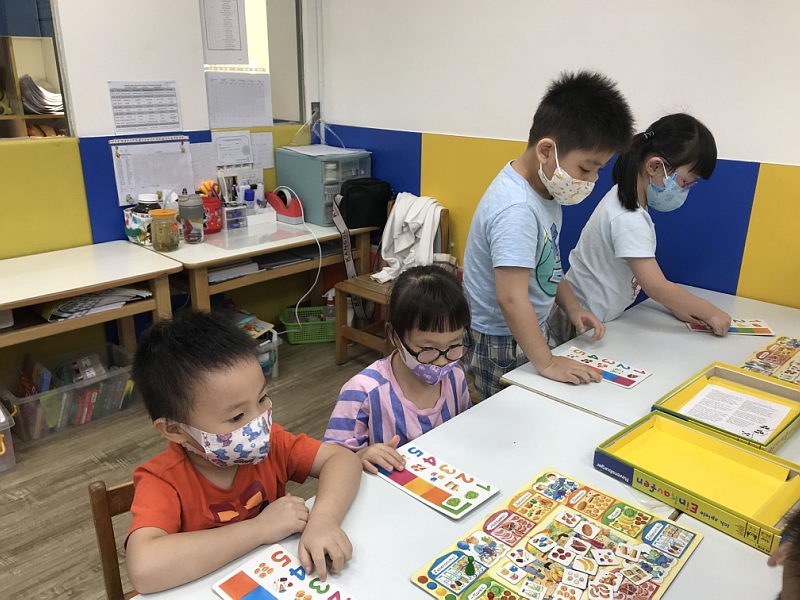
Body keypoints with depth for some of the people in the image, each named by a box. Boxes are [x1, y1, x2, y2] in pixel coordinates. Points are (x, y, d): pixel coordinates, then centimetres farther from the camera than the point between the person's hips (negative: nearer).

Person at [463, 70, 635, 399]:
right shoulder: (516, 210, -29)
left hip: (528, 334, 9)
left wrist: (572, 306, 7)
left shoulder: (546, 188, 3)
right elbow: (511, 298, -31)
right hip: (500, 348, -9)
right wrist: (547, 363, -23)